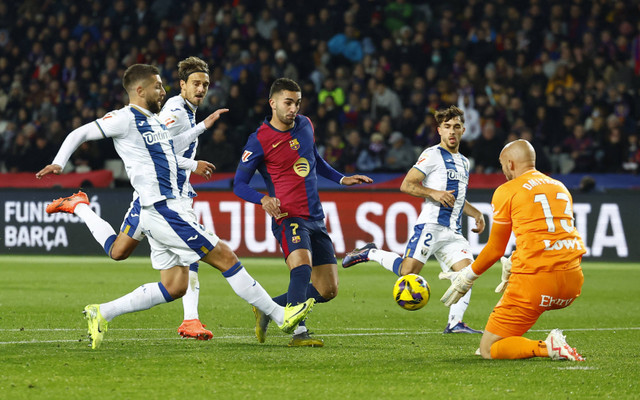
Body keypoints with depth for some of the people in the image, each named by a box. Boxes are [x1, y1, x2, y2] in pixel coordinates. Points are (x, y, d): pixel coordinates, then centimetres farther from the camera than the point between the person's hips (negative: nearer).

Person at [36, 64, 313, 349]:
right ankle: (279, 316, -1)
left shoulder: (154, 120, 18)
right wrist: (58, 163, -18)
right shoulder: (125, 119, -8)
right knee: (225, 257, -6)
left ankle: (101, 314, 10)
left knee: (174, 287, 8)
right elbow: (80, 133, -6)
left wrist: (203, 126, 36)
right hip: (162, 208, -10)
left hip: (172, 206, 10)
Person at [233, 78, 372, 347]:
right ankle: (299, 332, -38)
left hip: (315, 218, 7)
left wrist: (341, 179, 24)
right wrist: (263, 199, -23)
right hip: (288, 218, -7)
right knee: (302, 266, -34)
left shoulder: (305, 125, 11)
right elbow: (239, 184, -5)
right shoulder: (259, 140, -8)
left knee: (328, 290, 3)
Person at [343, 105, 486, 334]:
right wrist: (434, 193, -18)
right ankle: (371, 253, 7)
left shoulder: (464, 162, 23)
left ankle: (455, 323, -10)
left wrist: (476, 214, 23)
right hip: (431, 225, -7)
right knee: (408, 271, -17)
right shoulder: (433, 155, -2)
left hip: (453, 232, 7)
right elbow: (406, 185, -6)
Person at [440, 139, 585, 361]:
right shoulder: (561, 188, 19)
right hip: (572, 281, 7)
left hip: (535, 281, -7)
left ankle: (547, 347, -19)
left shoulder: (507, 191, 2)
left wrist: (469, 275, 24)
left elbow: (495, 249, 8)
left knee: (488, 350, 1)